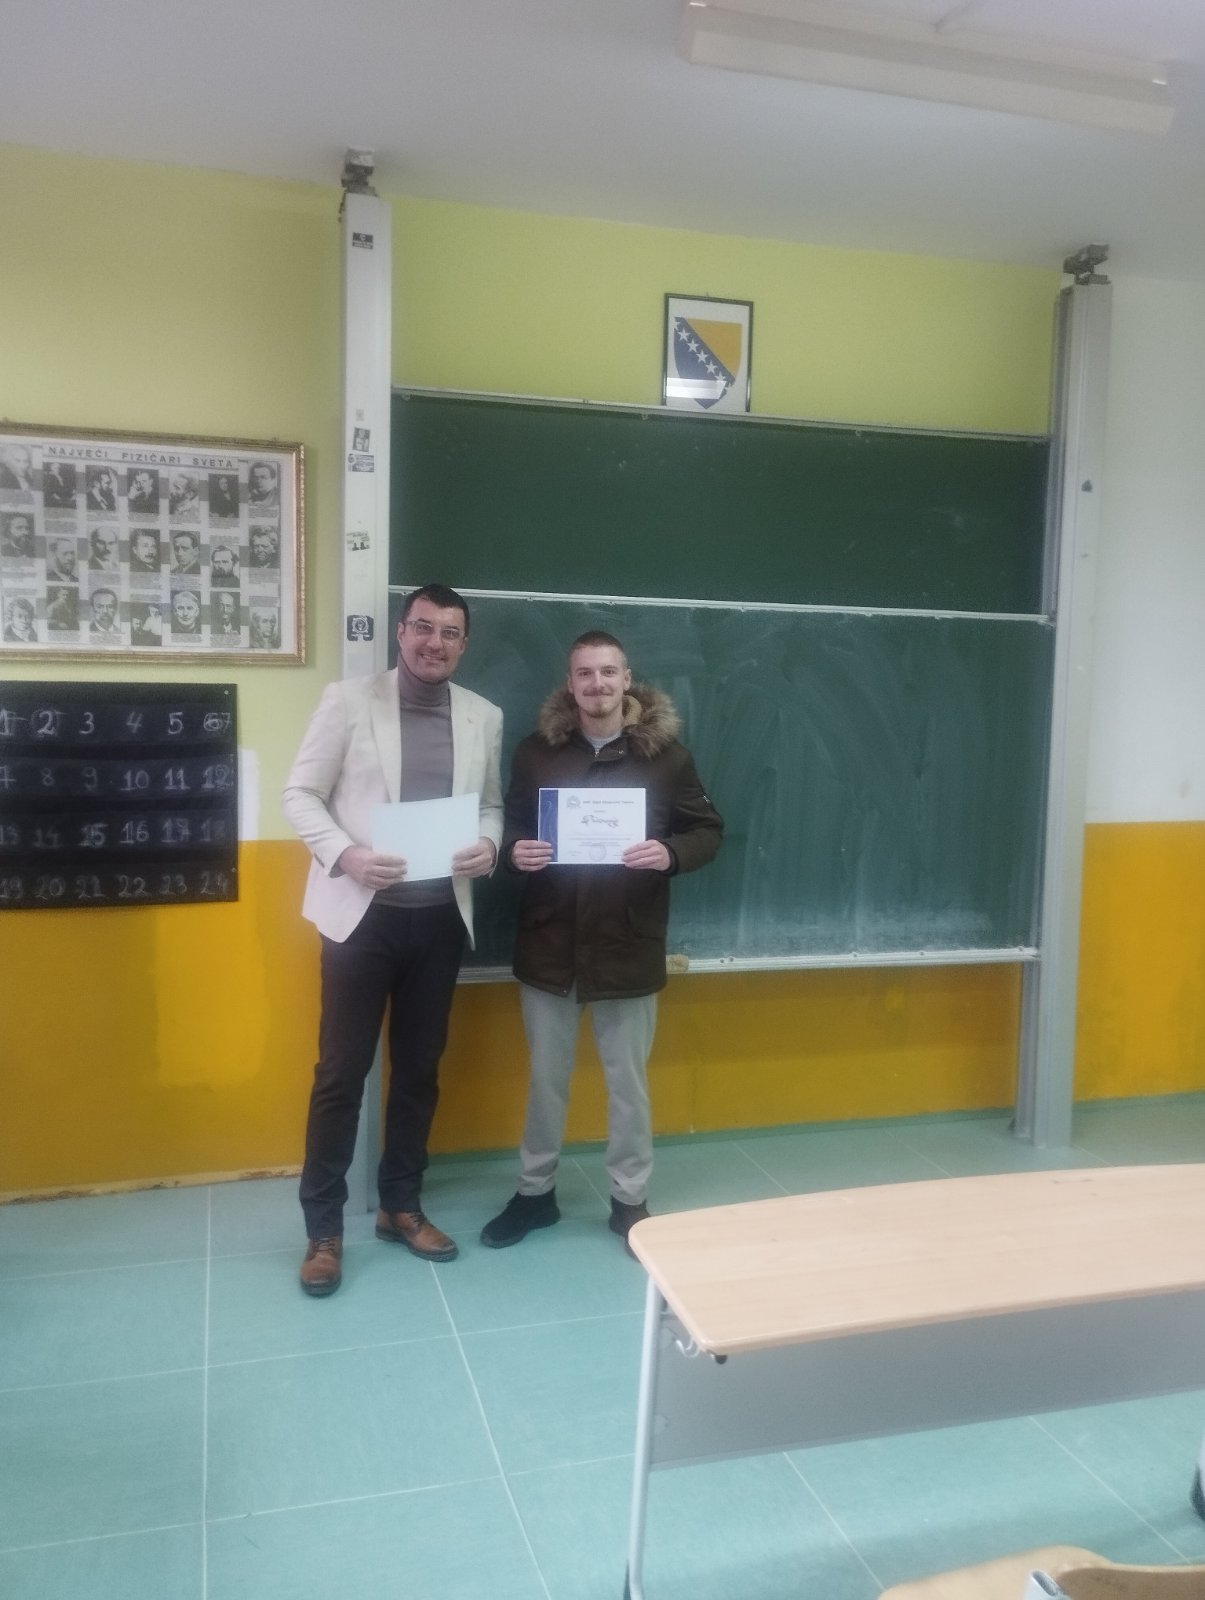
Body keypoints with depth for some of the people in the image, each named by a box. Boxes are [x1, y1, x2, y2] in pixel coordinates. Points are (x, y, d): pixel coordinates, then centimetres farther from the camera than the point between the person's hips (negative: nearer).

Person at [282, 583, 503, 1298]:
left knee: (420, 1068, 14)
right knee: (341, 1071, 4)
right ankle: (323, 1225, 19)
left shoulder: (484, 717, 6)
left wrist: (489, 845, -9)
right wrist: (345, 855, -19)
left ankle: (401, 1205, 31)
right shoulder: (349, 700, -4)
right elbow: (301, 793, -3)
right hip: (362, 912, -3)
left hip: (442, 916, 3)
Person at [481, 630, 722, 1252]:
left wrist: (670, 854, -20)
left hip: (628, 944, -1)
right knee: (546, 1076, 15)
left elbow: (709, 831, 1)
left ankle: (630, 1200, 28)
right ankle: (534, 1192, 33)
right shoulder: (536, 751, 0)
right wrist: (513, 852, -14)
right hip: (548, 942, 2)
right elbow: (509, 827, 9)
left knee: (627, 1080, 11)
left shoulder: (665, 753, -4)